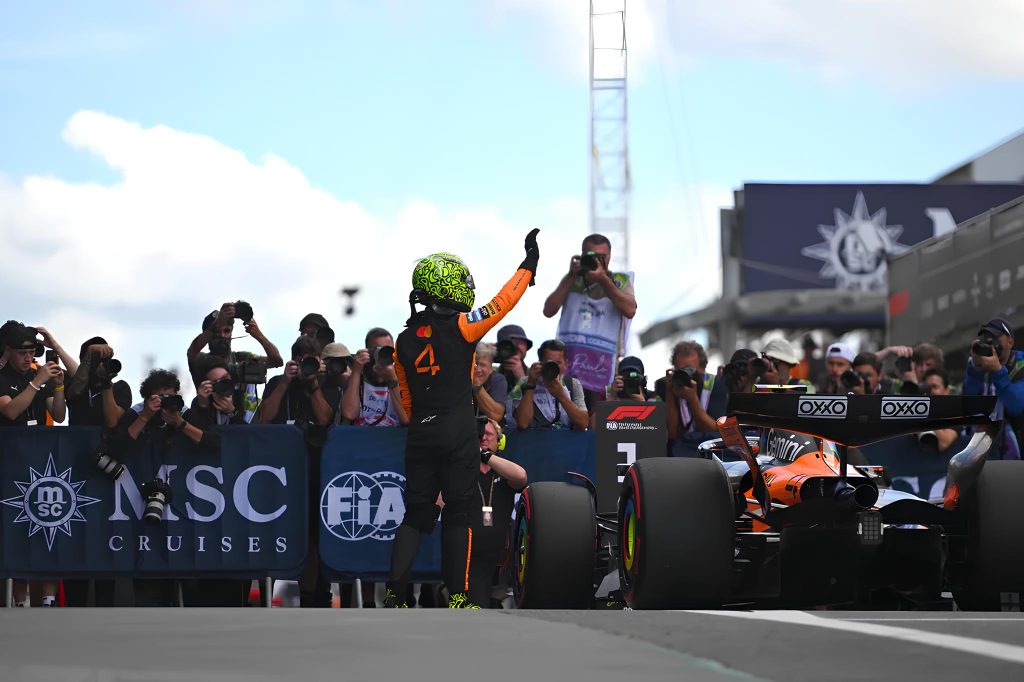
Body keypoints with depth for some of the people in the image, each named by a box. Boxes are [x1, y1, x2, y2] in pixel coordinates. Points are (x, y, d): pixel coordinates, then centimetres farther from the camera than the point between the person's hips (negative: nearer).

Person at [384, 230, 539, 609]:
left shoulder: (405, 341, 9)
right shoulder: (460, 327, -8)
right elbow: (503, 302, -2)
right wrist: (529, 264, 8)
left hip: (420, 435, 5)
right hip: (458, 434, -5)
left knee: (416, 515, 10)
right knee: (459, 515, 2)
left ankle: (393, 593, 1)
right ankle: (457, 598, 2)